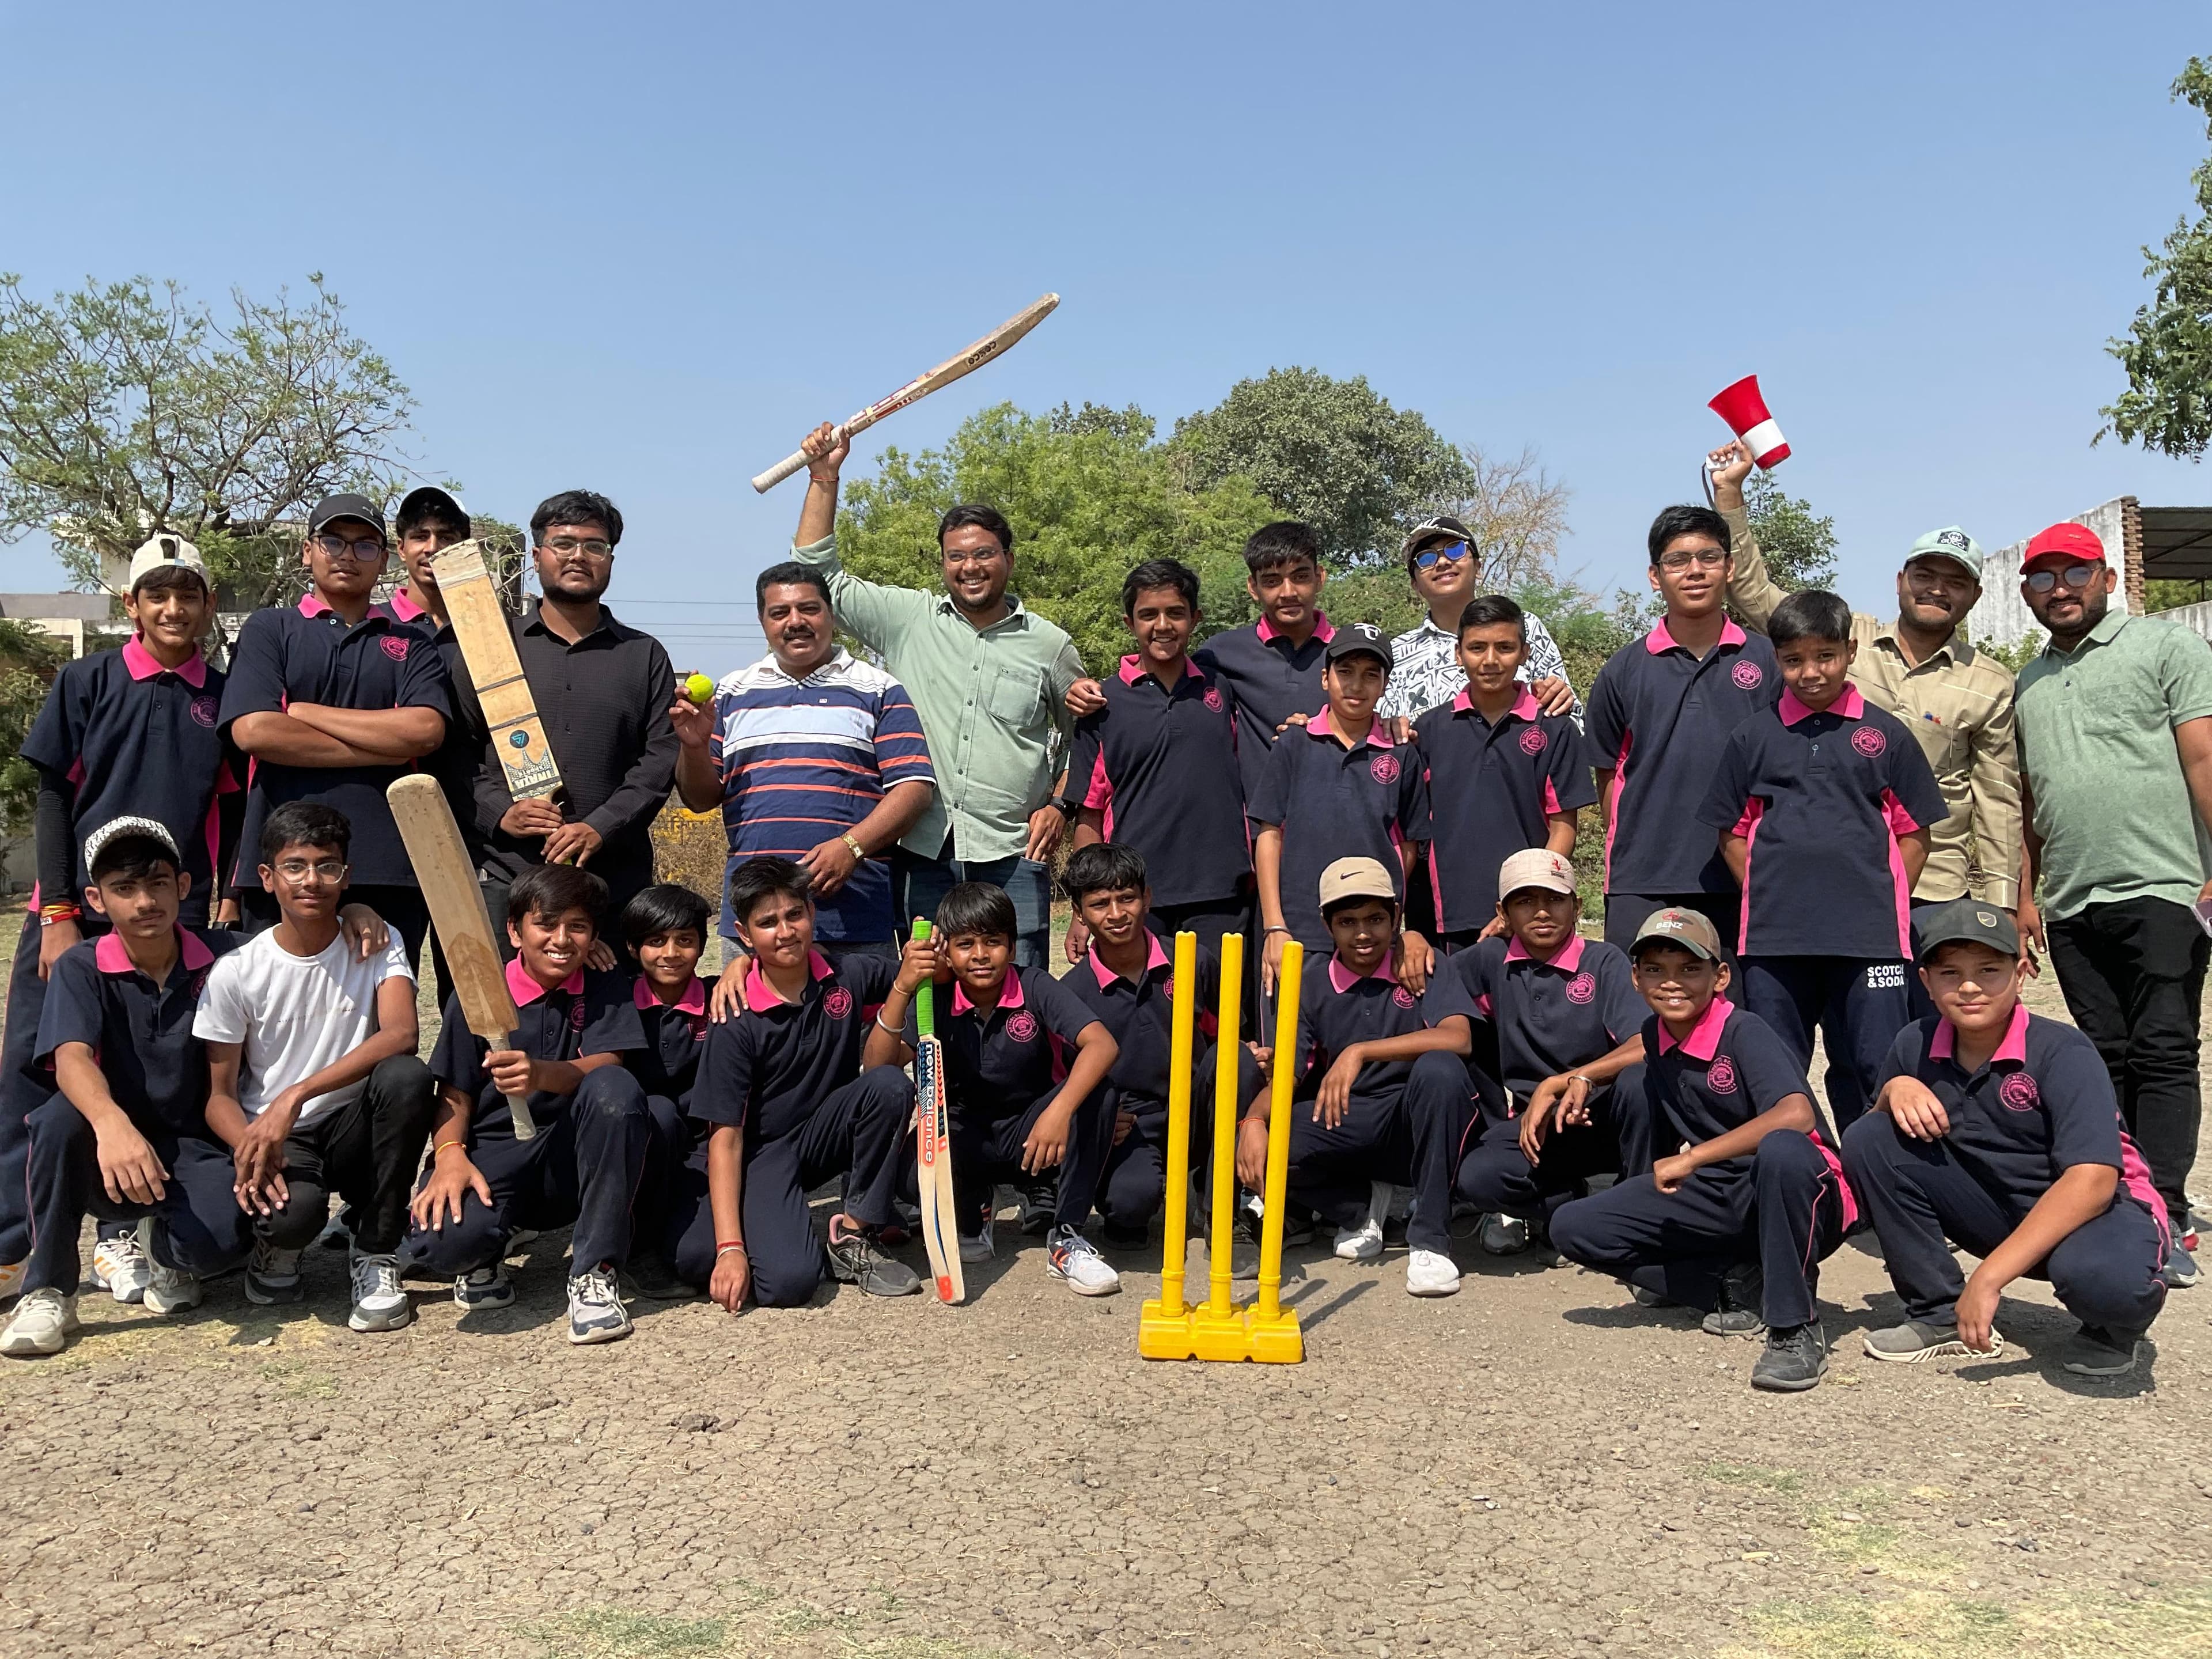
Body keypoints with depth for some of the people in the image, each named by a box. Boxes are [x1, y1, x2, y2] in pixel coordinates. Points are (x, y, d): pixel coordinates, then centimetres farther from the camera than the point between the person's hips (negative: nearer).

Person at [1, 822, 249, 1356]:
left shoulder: (222, 958, -3)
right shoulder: (81, 968, -6)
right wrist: (112, 1124, -44)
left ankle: (165, 1246, 8)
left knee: (221, 1236, -32)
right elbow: (71, 1061, -23)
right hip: (108, 1162, 0)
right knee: (62, 1117, -33)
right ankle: (47, 1292, -15)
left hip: (194, 1150, 0)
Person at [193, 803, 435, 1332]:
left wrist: (295, 1096, -32)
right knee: (293, 1211, -36)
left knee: (407, 1076, -32)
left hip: (352, 1128, 1)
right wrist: (252, 1149, -24)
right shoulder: (235, 972, -5)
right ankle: (279, 1245, 7)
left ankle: (376, 1254, -14)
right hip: (270, 1134, -1)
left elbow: (400, 1035, -23)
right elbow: (219, 1094, -1)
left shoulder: (378, 945, -5)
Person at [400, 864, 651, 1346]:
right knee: (444, 1239, -35)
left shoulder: (607, 991, 2)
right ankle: (484, 1256, 8)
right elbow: (455, 1093, 2)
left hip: (574, 1162, 1)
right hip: (494, 1157, -1)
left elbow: (605, 1065, -15)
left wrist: (542, 1075, -37)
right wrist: (450, 1154, -20)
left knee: (615, 1089, -32)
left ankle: (594, 1271, -20)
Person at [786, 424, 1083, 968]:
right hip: (921, 850, 1)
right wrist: (824, 479, 4)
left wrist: (1060, 805, 4)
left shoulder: (1049, 644, 8)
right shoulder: (908, 620, 9)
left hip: (1011, 855, -1)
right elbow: (819, 573, 9)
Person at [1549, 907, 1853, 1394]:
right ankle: (1738, 1285, -3)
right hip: (1715, 1198, 7)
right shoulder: (1654, 1038, 4)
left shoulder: (1744, 1032, -17)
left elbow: (1797, 1115, -36)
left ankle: (1796, 1329, -24)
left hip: (1792, 1197, -6)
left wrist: (1692, 1158, -30)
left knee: (1782, 1149, -42)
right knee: (1573, 1227, -8)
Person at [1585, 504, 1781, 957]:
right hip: (1642, 886, 0)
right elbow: (1608, 775, 10)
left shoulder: (1767, 662, 6)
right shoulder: (1624, 671, 6)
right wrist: (1627, 857, 4)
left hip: (1743, 884, 1)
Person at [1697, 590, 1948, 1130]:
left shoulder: (1885, 735, 6)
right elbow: (1733, 833, 12)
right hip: (1772, 939, 1)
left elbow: (1913, 833, 8)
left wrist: (1883, 904, -1)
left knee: (1873, 1075, 2)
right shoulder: (1751, 738, 9)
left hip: (1868, 939, -1)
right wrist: (1766, 899, 2)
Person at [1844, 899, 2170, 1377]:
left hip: (2093, 1212, -5)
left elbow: (2091, 1181, -33)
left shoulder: (2063, 1053, -22)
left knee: (2099, 1274, -41)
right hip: (1994, 1209, 5)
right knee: (1866, 1140, -14)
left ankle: (2112, 1329, 0)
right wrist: (1895, 1091, -20)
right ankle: (1941, 1313, -1)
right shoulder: (1917, 1045, -6)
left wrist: (1989, 1275, -38)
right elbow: (1881, 1145, 5)